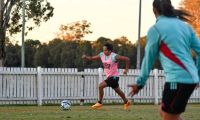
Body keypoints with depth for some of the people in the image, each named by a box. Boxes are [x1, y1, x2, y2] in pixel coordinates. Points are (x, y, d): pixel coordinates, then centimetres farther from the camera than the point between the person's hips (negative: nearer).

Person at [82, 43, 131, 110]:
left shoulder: (114, 56, -22)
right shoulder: (102, 55, -2)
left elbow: (126, 59, -19)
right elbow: (92, 58, 5)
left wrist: (126, 69, -14)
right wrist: (86, 57, -15)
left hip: (114, 76, -8)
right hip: (109, 76, 8)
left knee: (101, 86, -18)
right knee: (118, 91, 22)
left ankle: (99, 103, -5)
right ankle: (126, 102, 42)